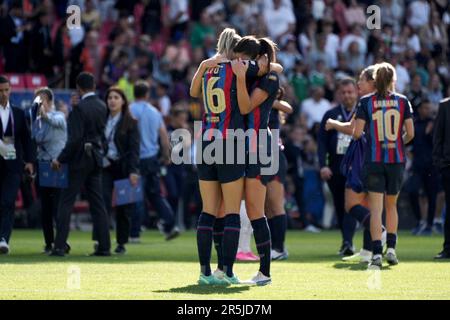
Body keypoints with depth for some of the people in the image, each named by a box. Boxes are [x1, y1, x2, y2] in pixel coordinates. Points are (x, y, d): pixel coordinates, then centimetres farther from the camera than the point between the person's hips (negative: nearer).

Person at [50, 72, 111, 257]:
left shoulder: (79, 107, -16)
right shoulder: (101, 106, 6)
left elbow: (75, 138, -20)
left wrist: (60, 159, -14)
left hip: (79, 159, -7)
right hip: (96, 158, 7)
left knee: (66, 203, -2)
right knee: (97, 203, 9)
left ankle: (59, 246, -5)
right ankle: (104, 246, 7)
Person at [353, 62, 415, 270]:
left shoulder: (366, 102, -4)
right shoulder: (402, 101, 0)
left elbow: (357, 133, -8)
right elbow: (410, 133, 0)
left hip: (374, 161, -2)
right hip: (397, 159, 2)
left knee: (376, 208, -3)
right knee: (391, 205, 18)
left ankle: (377, 254, -14)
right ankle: (391, 248, 15)